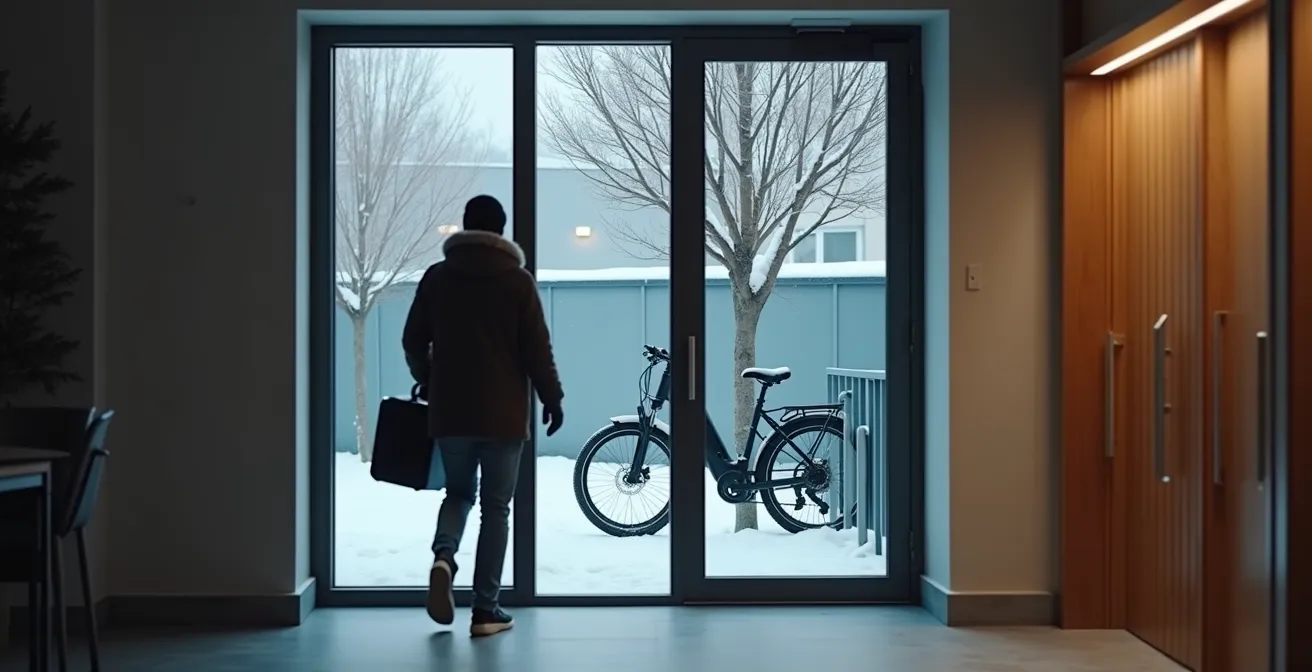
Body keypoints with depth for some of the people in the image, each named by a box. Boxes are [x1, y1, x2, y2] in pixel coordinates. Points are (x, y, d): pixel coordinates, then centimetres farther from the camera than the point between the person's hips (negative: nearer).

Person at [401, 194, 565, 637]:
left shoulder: (436, 276, 4)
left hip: (449, 410, 3)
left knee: (458, 493, 19)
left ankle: (443, 555, -11)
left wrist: (427, 382, 26)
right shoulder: (518, 280, -4)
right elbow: (537, 348, -6)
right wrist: (552, 397, 7)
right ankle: (486, 609, 3)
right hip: (503, 412, -2)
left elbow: (413, 342, 8)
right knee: (496, 508, 4)